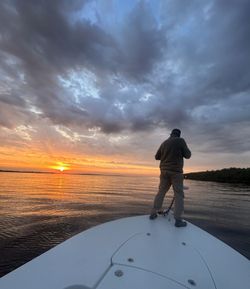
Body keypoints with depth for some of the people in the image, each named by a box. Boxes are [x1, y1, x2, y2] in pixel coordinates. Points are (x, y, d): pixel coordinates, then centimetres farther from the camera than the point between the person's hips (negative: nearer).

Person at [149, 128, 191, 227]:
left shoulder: (164, 143, 10)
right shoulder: (180, 140, -4)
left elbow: (157, 157, 15)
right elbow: (187, 155, -3)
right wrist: (186, 149, 16)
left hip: (164, 170, 5)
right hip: (176, 171, -5)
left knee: (161, 192, 12)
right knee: (179, 194, 2)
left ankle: (153, 214, 17)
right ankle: (178, 220, 2)